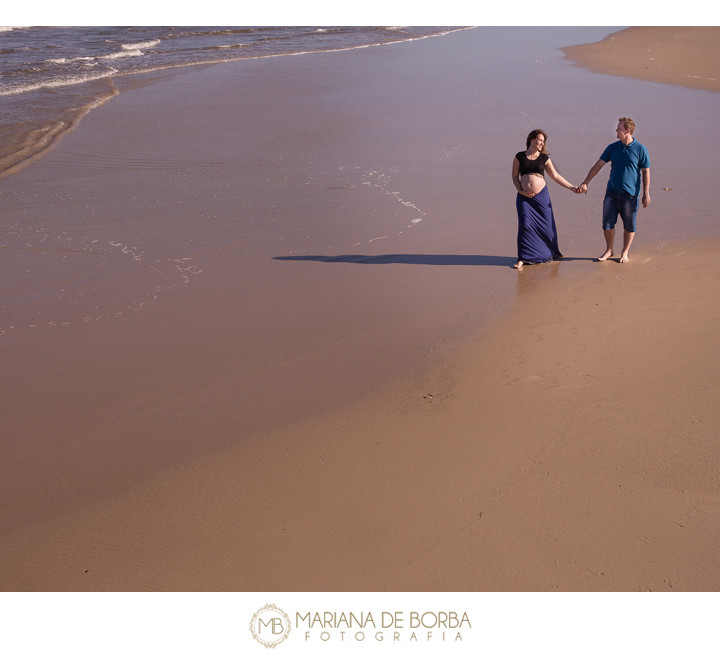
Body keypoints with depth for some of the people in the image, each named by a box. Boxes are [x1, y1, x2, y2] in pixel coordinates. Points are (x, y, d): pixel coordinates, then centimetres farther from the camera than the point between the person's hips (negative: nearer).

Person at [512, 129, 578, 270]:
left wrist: (571, 187, 6)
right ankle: (522, 259, 3)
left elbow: (555, 176, 10)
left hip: (541, 195, 1)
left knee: (545, 225, 2)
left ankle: (551, 254, 20)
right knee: (525, 225, -6)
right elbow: (515, 176, 8)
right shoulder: (519, 157, 3)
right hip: (524, 197, -1)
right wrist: (521, 191, -6)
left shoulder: (544, 158, 6)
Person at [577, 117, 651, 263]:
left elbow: (646, 172, -2)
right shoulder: (613, 147, 5)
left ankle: (625, 253, 20)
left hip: (630, 194, -3)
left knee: (629, 226, 5)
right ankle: (609, 250, 21)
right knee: (607, 223, 4)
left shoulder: (640, 149, -5)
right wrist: (585, 183, 0)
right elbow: (598, 165, 6)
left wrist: (646, 194, -5)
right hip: (612, 192, 3)